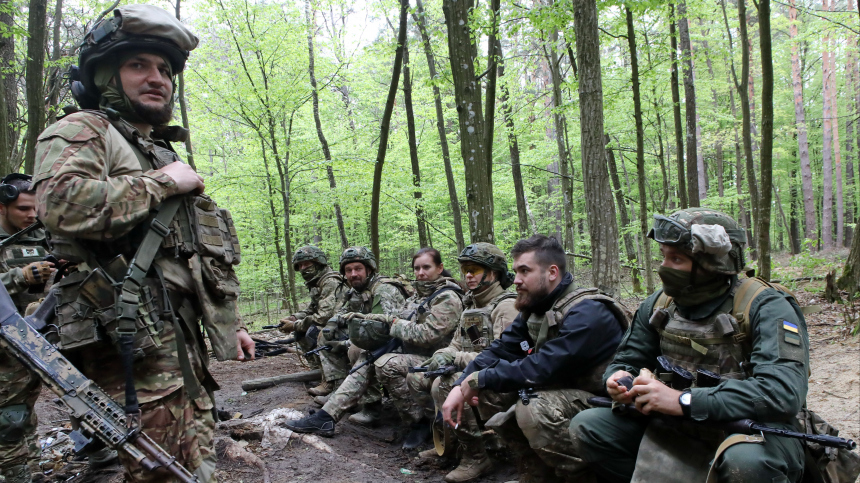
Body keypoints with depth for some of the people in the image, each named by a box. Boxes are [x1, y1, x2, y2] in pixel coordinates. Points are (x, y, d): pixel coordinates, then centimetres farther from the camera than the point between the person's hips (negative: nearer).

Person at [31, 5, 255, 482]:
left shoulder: (162, 152, 26)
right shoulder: (82, 131, 0)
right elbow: (61, 201, -24)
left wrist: (231, 322, 21)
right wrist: (164, 182, -11)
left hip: (183, 343, 9)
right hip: (132, 345, -8)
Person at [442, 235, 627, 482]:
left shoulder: (587, 312, -25)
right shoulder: (534, 308, 3)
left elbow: (541, 368, -32)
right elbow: (499, 351, 0)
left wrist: (480, 379, -21)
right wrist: (461, 386, -15)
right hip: (559, 390, 9)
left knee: (533, 408, -33)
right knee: (488, 392, -2)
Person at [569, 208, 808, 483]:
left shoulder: (765, 309, -17)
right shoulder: (661, 303, 1)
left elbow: (784, 393, -31)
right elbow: (628, 360, 11)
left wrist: (684, 401, -34)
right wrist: (619, 378, -15)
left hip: (754, 431, -5)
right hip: (676, 427, 5)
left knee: (746, 460, -39)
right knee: (587, 426, -9)